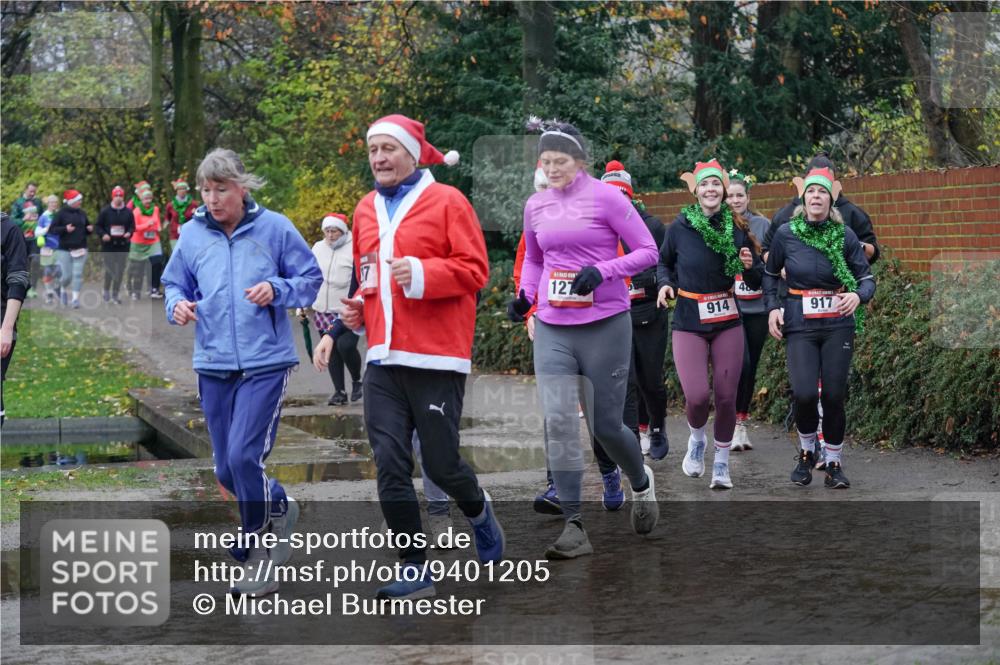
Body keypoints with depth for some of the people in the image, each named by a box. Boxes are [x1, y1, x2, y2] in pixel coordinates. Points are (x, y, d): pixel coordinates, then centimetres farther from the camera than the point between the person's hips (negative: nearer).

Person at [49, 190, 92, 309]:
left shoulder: (82, 213, 10)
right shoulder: (61, 213, -4)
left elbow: (87, 229, 21)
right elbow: (52, 229, -7)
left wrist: (90, 229, -1)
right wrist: (65, 229, -20)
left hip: (80, 249, 3)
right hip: (64, 250, -3)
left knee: (78, 274, -6)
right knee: (67, 275, 0)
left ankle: (76, 298, -4)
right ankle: (64, 290, 32)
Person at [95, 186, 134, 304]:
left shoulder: (128, 212, 6)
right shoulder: (105, 211, 0)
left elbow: (132, 226, 11)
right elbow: (98, 226, 4)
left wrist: (129, 233, -10)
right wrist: (103, 234, -14)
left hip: (123, 245, 2)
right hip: (108, 245, -2)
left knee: (120, 270, 2)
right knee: (109, 269, -5)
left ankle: (115, 294, 12)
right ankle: (106, 291, 16)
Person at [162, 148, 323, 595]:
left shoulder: (274, 228, -2)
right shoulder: (192, 233, 6)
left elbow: (311, 280, 4)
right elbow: (174, 283, 16)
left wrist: (277, 289, -14)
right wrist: (177, 305, -6)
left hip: (265, 361, -4)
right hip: (213, 363, 5)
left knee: (244, 456, -15)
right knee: (226, 469, 9)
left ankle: (258, 558, -1)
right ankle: (280, 509, 38)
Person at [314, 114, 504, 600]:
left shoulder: (447, 202, -3)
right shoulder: (366, 210, 15)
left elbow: (474, 270, -8)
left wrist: (421, 274, -21)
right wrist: (357, 309, 9)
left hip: (436, 359, -5)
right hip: (383, 359, 5)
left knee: (441, 464, 0)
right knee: (390, 468, -2)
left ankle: (478, 510, 34)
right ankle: (414, 570, 6)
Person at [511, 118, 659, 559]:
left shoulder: (605, 197, -6)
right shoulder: (535, 206, 8)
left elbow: (647, 251, -5)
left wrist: (602, 271, -18)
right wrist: (525, 294, 6)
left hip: (605, 325, -4)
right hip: (552, 329, 4)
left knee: (605, 426, 2)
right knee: (558, 423, -9)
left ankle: (641, 481, 35)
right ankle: (574, 528, -6)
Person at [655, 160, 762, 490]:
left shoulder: (737, 230, -1)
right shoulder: (680, 227, -4)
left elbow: (757, 282, 5)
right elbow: (664, 262, 14)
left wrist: (750, 266, -17)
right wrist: (665, 284, -5)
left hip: (727, 323, 1)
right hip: (689, 325, -1)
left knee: (726, 397, 1)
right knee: (697, 396, -15)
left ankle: (722, 465, 20)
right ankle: (696, 440, 19)